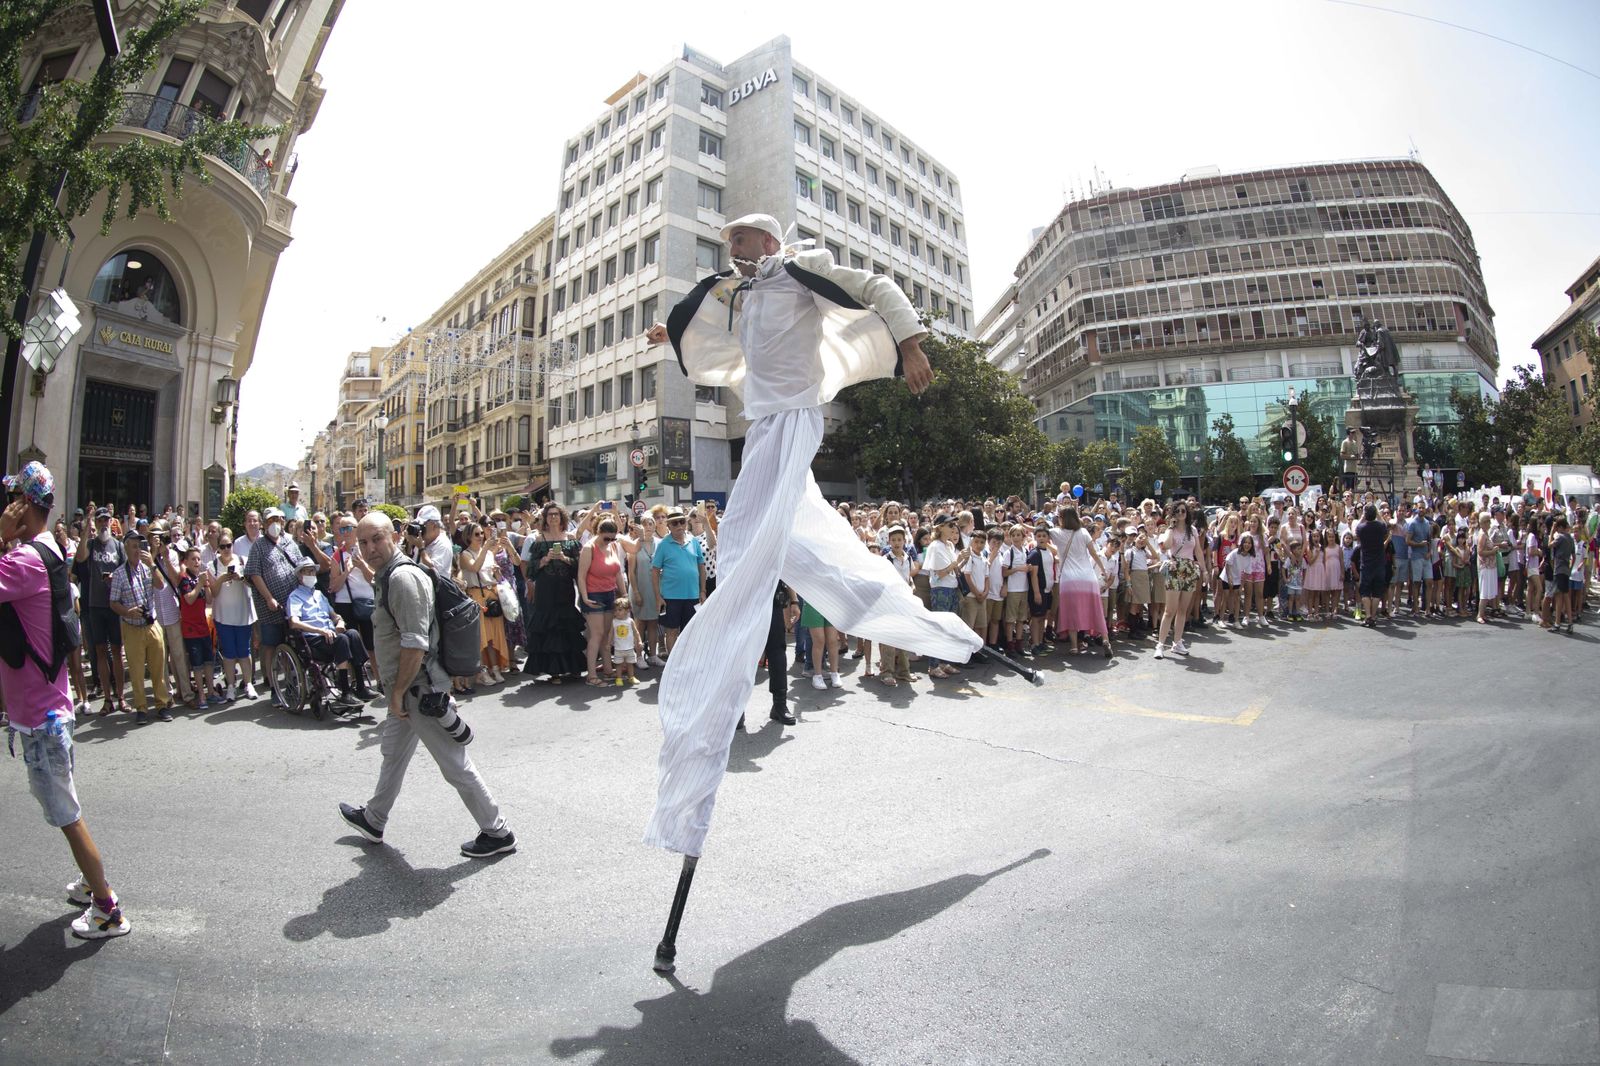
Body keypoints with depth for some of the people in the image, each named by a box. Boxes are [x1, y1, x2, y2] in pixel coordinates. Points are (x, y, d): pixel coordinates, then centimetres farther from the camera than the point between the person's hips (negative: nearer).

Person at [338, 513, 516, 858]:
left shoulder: (402, 577, -22)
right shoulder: (387, 575, 11)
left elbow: (415, 645, -27)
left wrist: (397, 692, -17)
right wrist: (396, 691, 20)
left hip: (420, 689, -10)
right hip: (408, 689, 10)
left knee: (455, 765, -1)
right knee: (393, 753, 27)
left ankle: (497, 833, 11)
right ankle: (373, 821, 49)